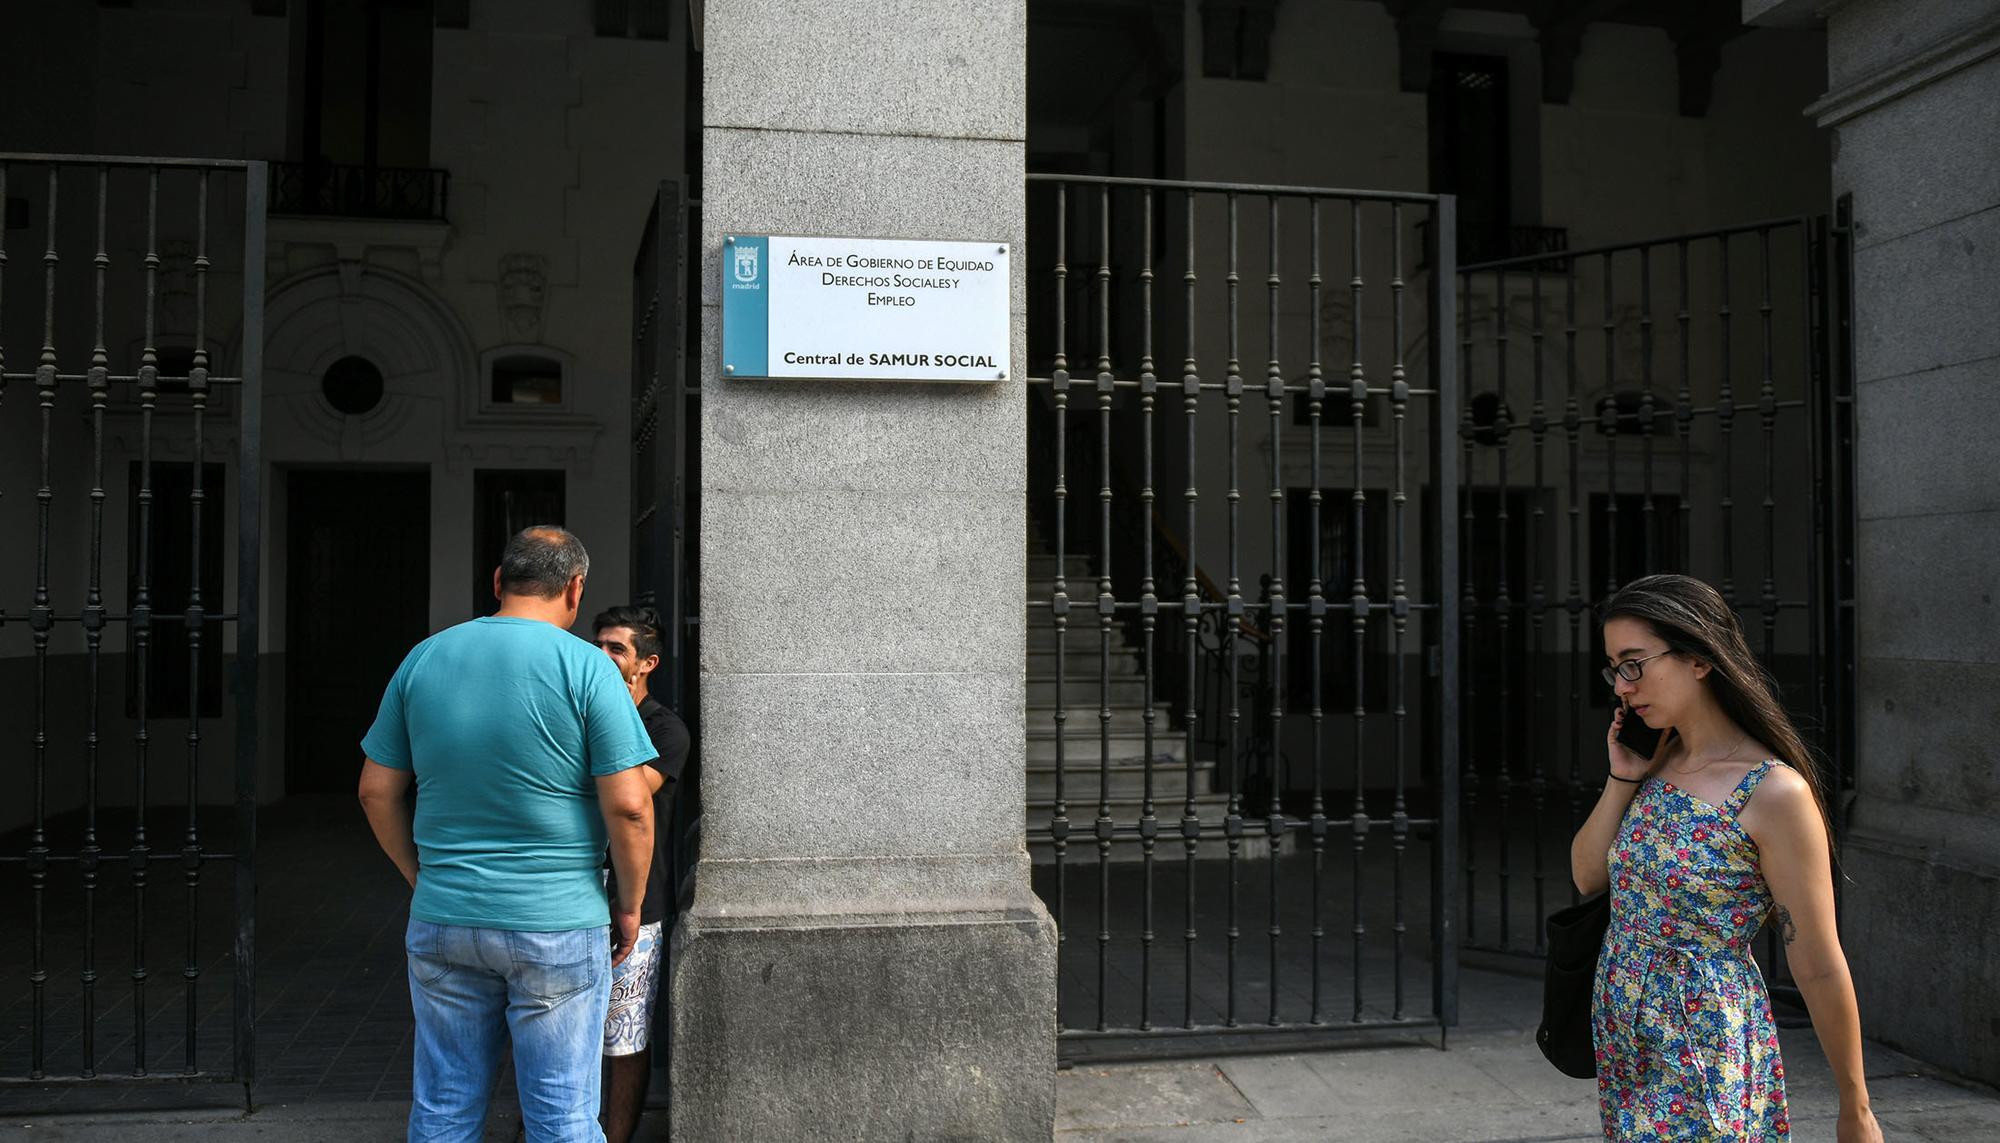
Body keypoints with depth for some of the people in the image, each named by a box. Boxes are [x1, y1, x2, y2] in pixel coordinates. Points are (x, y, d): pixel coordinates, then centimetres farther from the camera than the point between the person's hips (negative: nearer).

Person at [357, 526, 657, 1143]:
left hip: (441, 924, 4)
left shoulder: (423, 659, 4)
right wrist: (629, 906, 0)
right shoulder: (586, 667, -9)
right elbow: (629, 805, -13)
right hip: (559, 928, -4)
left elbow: (377, 791, 9)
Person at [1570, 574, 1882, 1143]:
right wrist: (1623, 779, -3)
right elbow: (1588, 876, 8)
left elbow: (1819, 970, -12)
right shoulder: (1655, 764, 4)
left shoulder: (1774, 792, -17)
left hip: (1704, 1057, -6)